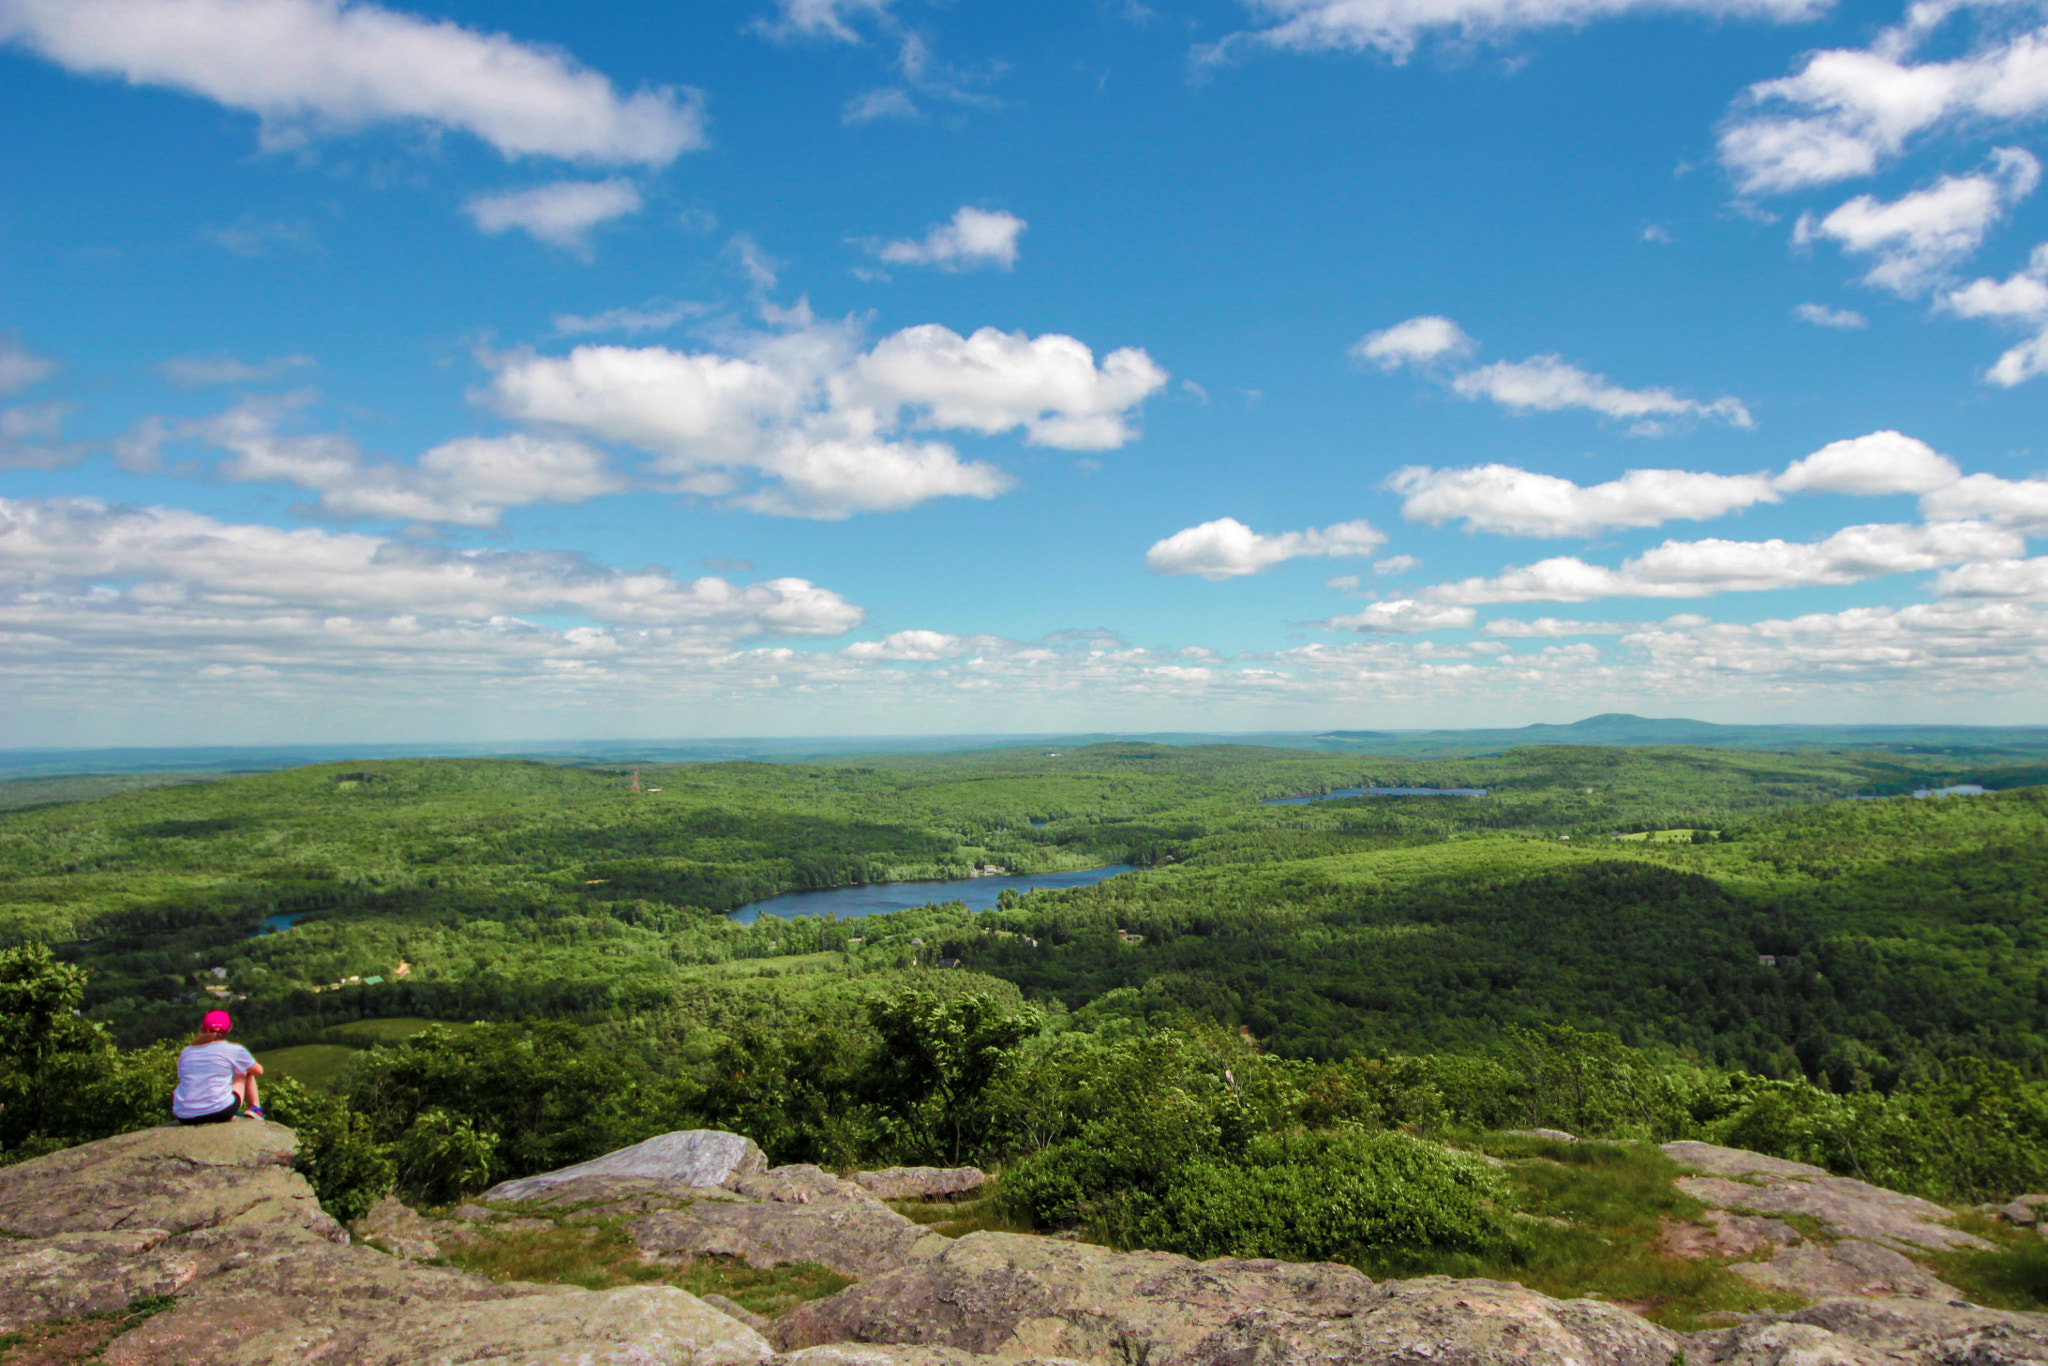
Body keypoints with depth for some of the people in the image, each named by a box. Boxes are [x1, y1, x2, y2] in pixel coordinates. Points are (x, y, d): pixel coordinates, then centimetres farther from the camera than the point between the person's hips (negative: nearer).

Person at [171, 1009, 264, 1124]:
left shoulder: (185, 1053, 13)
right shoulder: (233, 1050, 3)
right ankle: (254, 1109, 29)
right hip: (219, 1113, -2)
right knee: (245, 1071, 24)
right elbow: (258, 1070, 18)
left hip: (185, 1118, 3)